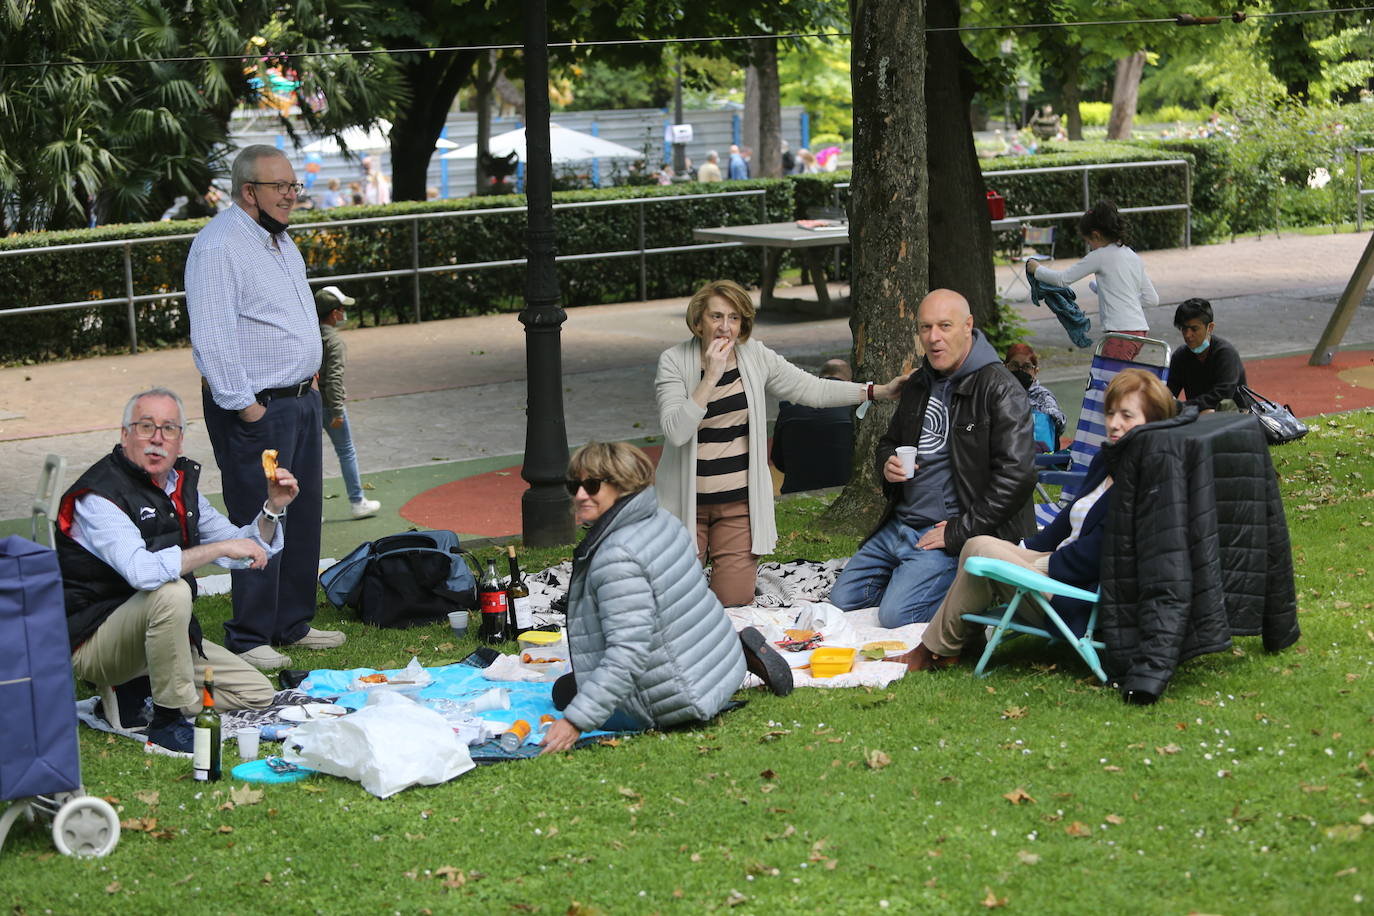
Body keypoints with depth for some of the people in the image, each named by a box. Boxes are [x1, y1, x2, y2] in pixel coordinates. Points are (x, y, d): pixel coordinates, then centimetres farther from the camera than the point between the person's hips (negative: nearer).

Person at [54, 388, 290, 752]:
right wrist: (221, 547, -31)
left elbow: (244, 549, 13)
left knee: (258, 693, 3)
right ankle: (169, 722, -23)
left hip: (155, 635, 8)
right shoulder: (100, 496, -20)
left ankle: (135, 697, 9)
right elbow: (141, 571, -37)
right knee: (172, 591, -36)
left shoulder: (181, 485, 6)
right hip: (92, 642, -8)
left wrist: (273, 508, -5)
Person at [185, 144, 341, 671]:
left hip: (301, 399, 9)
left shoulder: (280, 241, 16)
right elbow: (211, 337, -21)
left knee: (302, 519, 13)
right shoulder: (219, 246, -15)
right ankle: (249, 639, 2)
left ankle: (294, 624, 23)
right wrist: (244, 405, -20)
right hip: (256, 409, -9)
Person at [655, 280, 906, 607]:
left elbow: (813, 390, 5)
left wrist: (878, 391, -1)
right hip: (688, 502, -2)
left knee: (734, 602, -1)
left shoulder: (756, 357, 1)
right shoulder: (674, 362, -9)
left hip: (740, 500, 3)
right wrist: (710, 378, -25)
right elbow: (675, 432, -20)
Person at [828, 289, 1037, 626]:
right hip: (900, 524, 9)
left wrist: (959, 532, -20)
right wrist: (887, 465, 4)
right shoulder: (920, 383, 13)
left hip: (949, 533, -9)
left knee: (896, 614, -24)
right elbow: (889, 442, 30)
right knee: (841, 600, 5)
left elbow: (1016, 475, -21)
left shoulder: (1000, 390, -13)